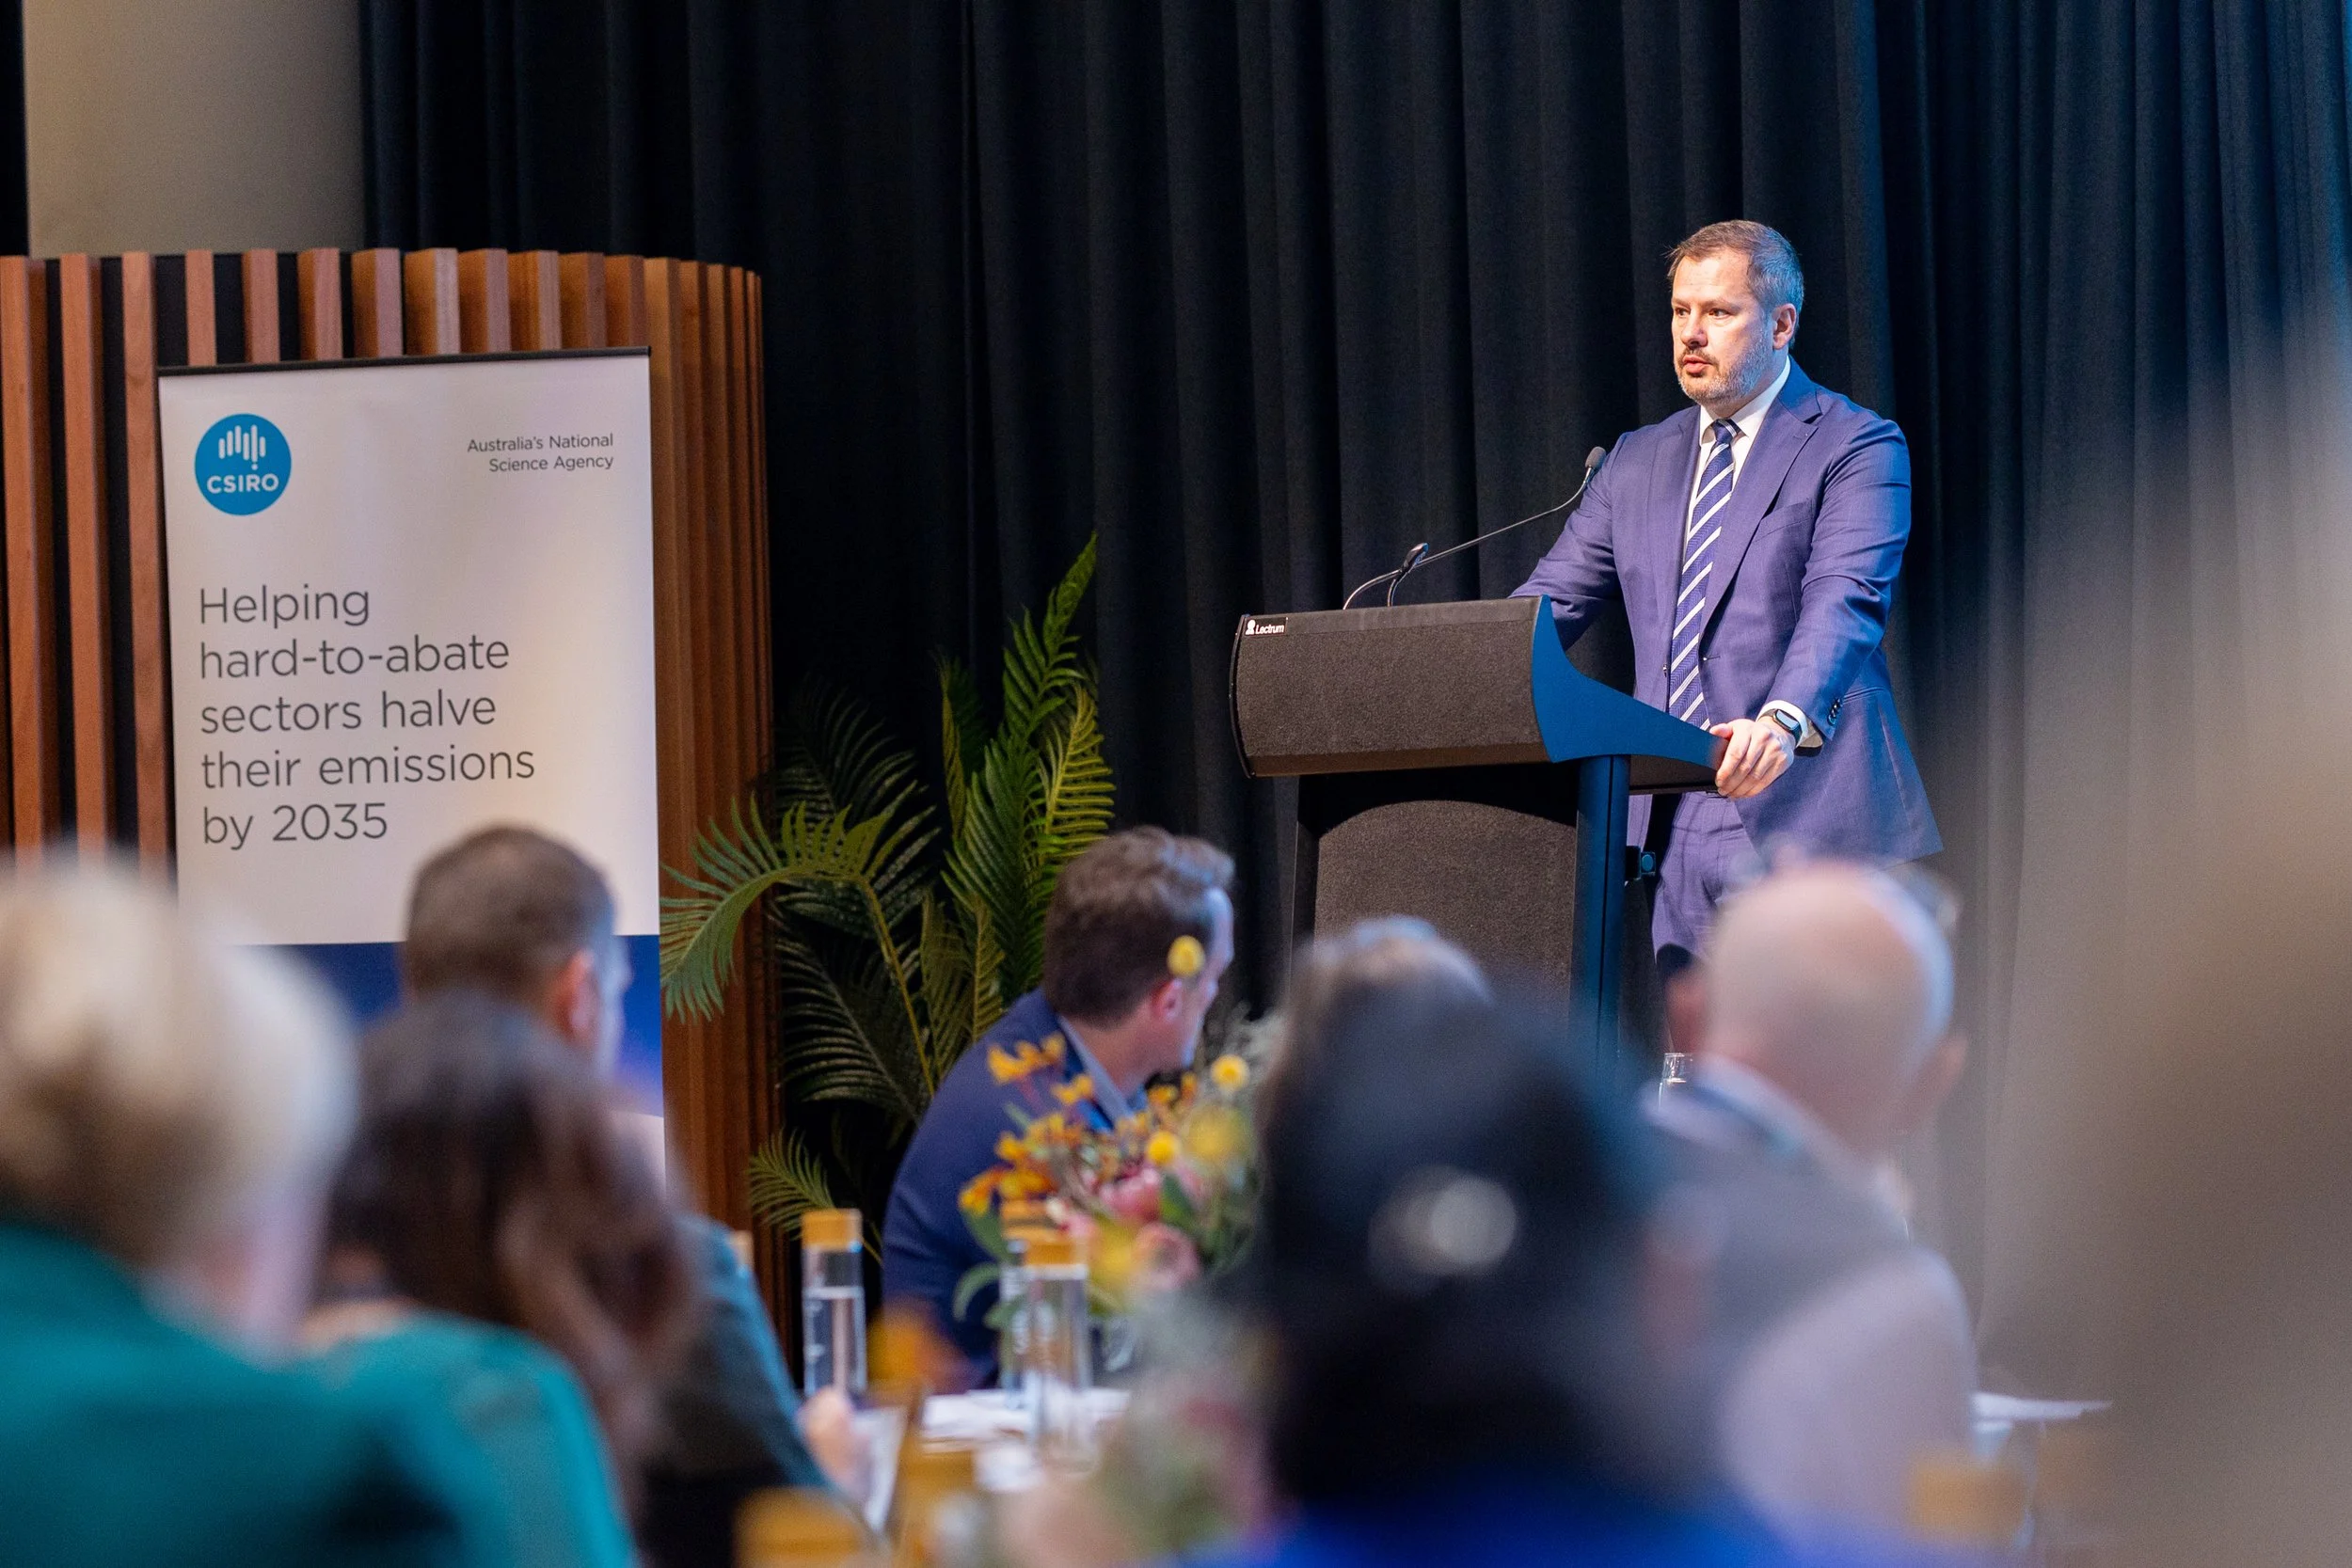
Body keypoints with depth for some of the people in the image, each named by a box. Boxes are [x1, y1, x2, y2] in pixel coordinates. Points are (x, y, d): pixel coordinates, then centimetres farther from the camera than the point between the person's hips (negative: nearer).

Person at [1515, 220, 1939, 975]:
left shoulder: (1856, 449, -1)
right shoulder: (1639, 461, 19)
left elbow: (1844, 604, -17)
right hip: (1677, 833, 6)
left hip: (1801, 817, -6)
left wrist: (1782, 723, -36)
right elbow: (1550, 599, 15)